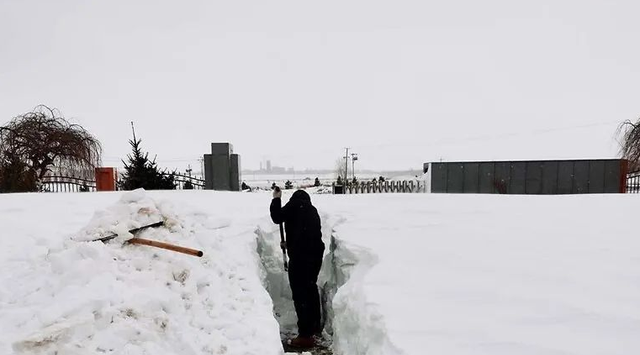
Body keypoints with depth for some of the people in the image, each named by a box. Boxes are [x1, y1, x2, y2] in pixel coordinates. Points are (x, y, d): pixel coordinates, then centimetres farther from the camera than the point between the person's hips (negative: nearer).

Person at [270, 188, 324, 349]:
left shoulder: (294, 205, -3)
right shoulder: (312, 210, 19)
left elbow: (277, 217, 0)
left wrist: (276, 199, 14)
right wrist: (291, 243, 37)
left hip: (301, 255, -8)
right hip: (315, 253, 9)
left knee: (300, 293, -5)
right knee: (311, 288, 23)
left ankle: (305, 336, -4)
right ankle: (315, 325, 38)